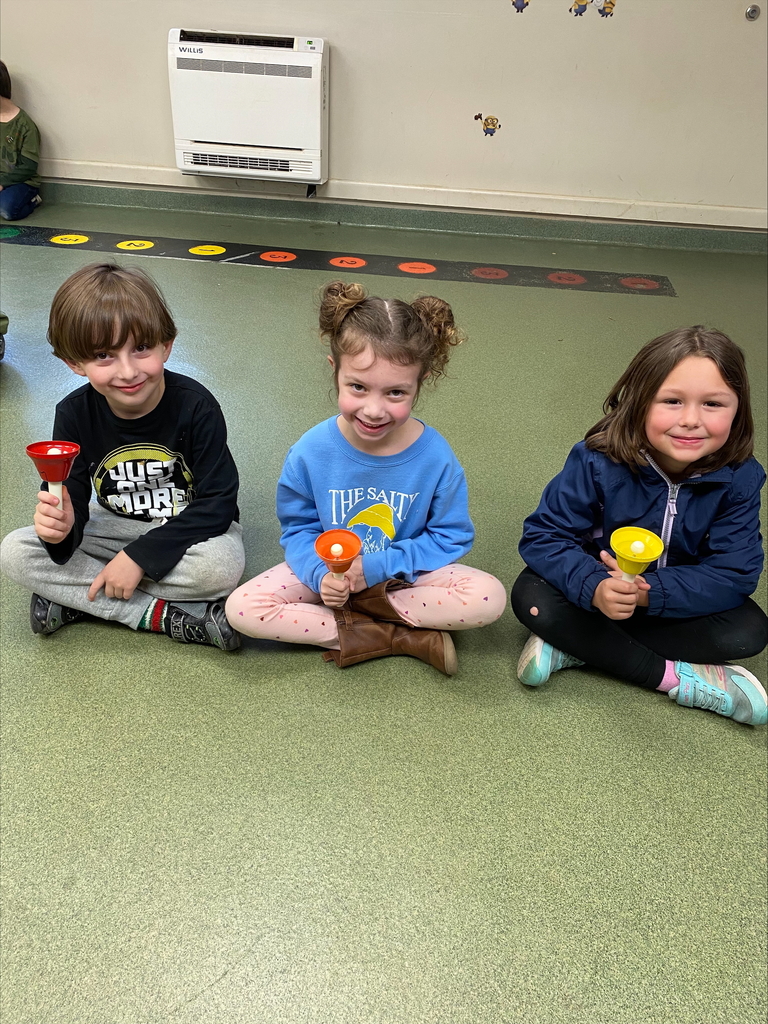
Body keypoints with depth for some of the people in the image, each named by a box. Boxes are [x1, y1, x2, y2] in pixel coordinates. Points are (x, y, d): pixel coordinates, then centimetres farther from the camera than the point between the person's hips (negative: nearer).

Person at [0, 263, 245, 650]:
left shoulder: (195, 406, -22)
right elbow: (72, 502, -7)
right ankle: (162, 615, -22)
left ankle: (72, 597, -17)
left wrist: (140, 556, -26)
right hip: (115, 528, 4)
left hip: (187, 530, -3)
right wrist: (61, 528, -33)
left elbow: (217, 502, -22)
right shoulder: (74, 414, -12)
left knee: (222, 565, -36)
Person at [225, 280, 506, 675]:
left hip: (402, 573, -1)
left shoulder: (435, 457, -19)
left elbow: (452, 537, -9)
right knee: (242, 608, -22)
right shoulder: (310, 452, -17)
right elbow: (298, 528, -3)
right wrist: (322, 575, -23)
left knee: (489, 597, -25)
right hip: (327, 571, 1)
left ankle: (352, 617, -13)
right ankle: (403, 638, -18)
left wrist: (378, 565, -21)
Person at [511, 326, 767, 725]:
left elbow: (735, 572, -19)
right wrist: (593, 587, -43)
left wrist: (649, 592, -34)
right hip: (601, 587, -2)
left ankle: (580, 646, -22)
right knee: (532, 598, -29)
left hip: (674, 599, 2)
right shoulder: (598, 462, -26)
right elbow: (543, 535, -23)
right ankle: (676, 676, -22)